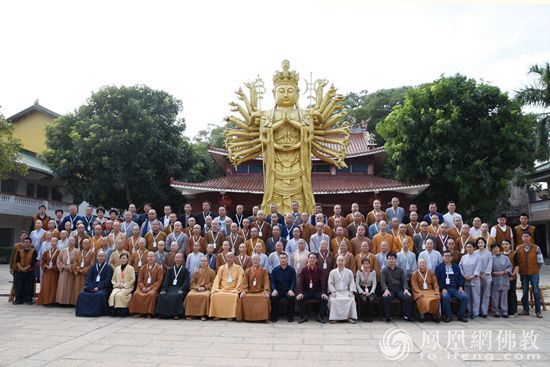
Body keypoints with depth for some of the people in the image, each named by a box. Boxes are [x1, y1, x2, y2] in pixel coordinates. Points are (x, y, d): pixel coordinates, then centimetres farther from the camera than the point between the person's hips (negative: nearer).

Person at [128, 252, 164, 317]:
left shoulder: (159, 268, 1)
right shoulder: (143, 268, 14)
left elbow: (159, 280, -5)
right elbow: (140, 280, 11)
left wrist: (150, 288, -14)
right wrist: (143, 287, -8)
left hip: (153, 288, -4)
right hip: (143, 288, 4)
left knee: (152, 294, -36)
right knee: (136, 294, -26)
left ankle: (150, 313, -24)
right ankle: (138, 312, -15)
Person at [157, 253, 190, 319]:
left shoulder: (185, 270, 10)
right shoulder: (170, 270, 20)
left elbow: (186, 282, -2)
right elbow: (166, 280, 8)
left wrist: (181, 289, -20)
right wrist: (164, 289, -10)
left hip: (180, 288, -3)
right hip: (171, 287, 3)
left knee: (177, 295, -36)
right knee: (162, 295, -26)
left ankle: (176, 314, -30)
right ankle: (163, 313, -20)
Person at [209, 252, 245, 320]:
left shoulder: (239, 268, 5)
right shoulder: (222, 268, 11)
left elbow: (240, 281, -1)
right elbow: (217, 279, 5)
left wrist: (236, 290, -11)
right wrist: (215, 289, -9)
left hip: (233, 290, -2)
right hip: (222, 289, 2)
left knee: (234, 296, -35)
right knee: (214, 295, -27)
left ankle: (231, 315, -27)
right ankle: (216, 315, -18)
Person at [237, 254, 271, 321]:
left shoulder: (264, 271, 8)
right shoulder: (247, 271, 14)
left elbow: (266, 282, -1)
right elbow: (245, 282, 6)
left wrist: (266, 292, -16)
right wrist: (243, 291, -10)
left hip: (260, 291, -2)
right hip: (249, 291, 2)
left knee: (265, 298, -34)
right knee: (243, 298, -28)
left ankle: (262, 317, -21)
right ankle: (246, 316, -14)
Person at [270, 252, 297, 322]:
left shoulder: (292, 270, 4)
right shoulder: (275, 270, 8)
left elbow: (293, 282, -1)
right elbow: (272, 282, 4)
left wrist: (291, 290, -19)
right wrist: (274, 290, -16)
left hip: (288, 290, -1)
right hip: (278, 290, 1)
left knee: (292, 297, -32)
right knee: (273, 297, -29)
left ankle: (290, 316, -12)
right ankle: (274, 316, -10)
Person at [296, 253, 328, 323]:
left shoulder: (320, 270, 0)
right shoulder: (303, 270, -1)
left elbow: (323, 282, -9)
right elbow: (300, 282, -9)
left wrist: (324, 293, -26)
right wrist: (300, 293, -26)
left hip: (317, 291, 0)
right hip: (306, 291, 0)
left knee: (324, 299, -26)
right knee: (299, 298, -28)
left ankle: (320, 316, -10)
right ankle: (303, 316, -11)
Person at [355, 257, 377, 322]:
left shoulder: (373, 272, 3)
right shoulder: (359, 272, 0)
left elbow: (374, 284, -1)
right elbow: (357, 284, -3)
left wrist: (370, 292, -15)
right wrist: (363, 292, -14)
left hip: (370, 290, 1)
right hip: (361, 290, -1)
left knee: (371, 299, -30)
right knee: (364, 299, -31)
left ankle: (370, 316, -14)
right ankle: (364, 316, -13)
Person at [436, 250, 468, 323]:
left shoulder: (456, 267, 22)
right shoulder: (439, 267, 10)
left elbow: (461, 278, 16)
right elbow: (438, 279, 0)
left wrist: (461, 287, -1)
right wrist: (442, 288, -14)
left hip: (456, 289, 4)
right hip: (445, 289, -3)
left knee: (465, 297, -23)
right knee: (445, 297, -35)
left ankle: (460, 315, -7)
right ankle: (448, 316, -16)